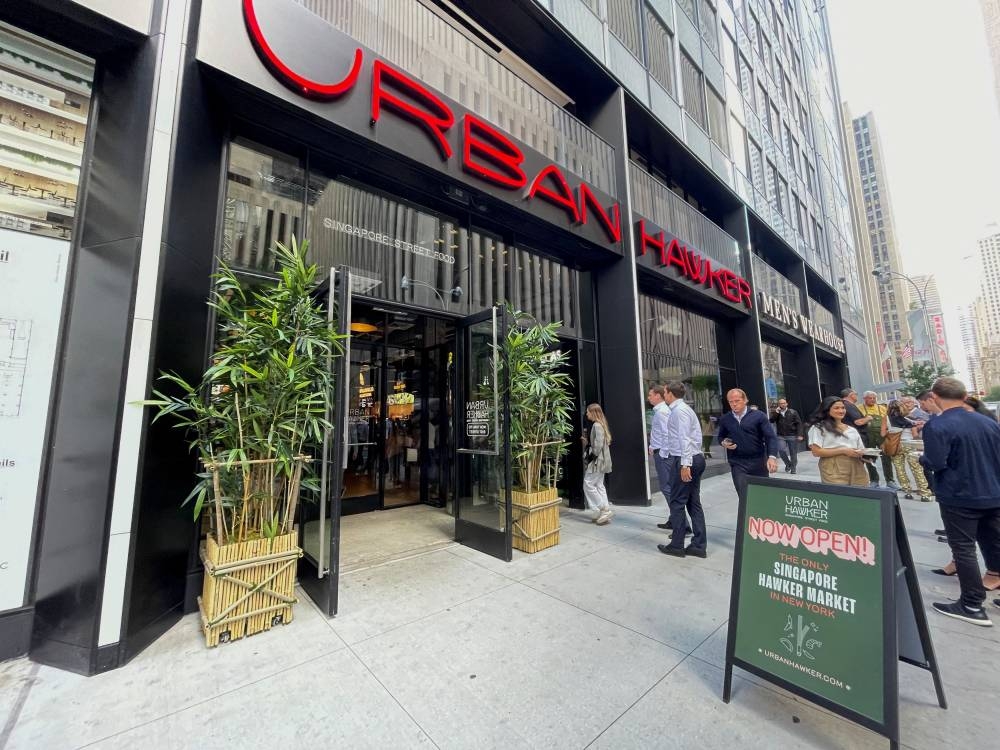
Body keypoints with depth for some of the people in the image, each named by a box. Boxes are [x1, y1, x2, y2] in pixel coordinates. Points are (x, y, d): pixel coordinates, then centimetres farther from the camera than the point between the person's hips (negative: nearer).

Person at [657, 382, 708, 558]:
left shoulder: (679, 410, -13)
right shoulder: (684, 409, 16)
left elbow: (684, 438, -21)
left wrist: (685, 464, -25)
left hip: (684, 460, -10)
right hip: (695, 458, 10)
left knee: (677, 503, 0)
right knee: (694, 502, 12)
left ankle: (677, 545, 10)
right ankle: (699, 546, 18)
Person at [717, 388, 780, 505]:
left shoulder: (758, 416, -4)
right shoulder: (725, 419, 4)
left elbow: (771, 437, -8)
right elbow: (721, 437, 18)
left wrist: (772, 457, -21)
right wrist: (723, 442, -6)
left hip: (758, 462, 0)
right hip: (738, 464, 0)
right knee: (744, 498, -5)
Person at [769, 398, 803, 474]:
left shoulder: (793, 412, 1)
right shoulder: (775, 413, 5)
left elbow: (799, 423, -2)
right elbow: (771, 421, -9)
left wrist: (799, 435, -9)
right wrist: (776, 412, -15)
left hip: (792, 436, -1)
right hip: (780, 436, 1)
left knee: (793, 453, 5)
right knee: (781, 450, -15)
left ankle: (793, 470, 19)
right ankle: (788, 464, 11)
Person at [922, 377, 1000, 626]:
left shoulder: (936, 426, -19)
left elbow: (934, 463, -24)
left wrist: (922, 456, -3)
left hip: (959, 498, -7)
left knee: (964, 550, 3)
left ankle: (973, 606, 11)